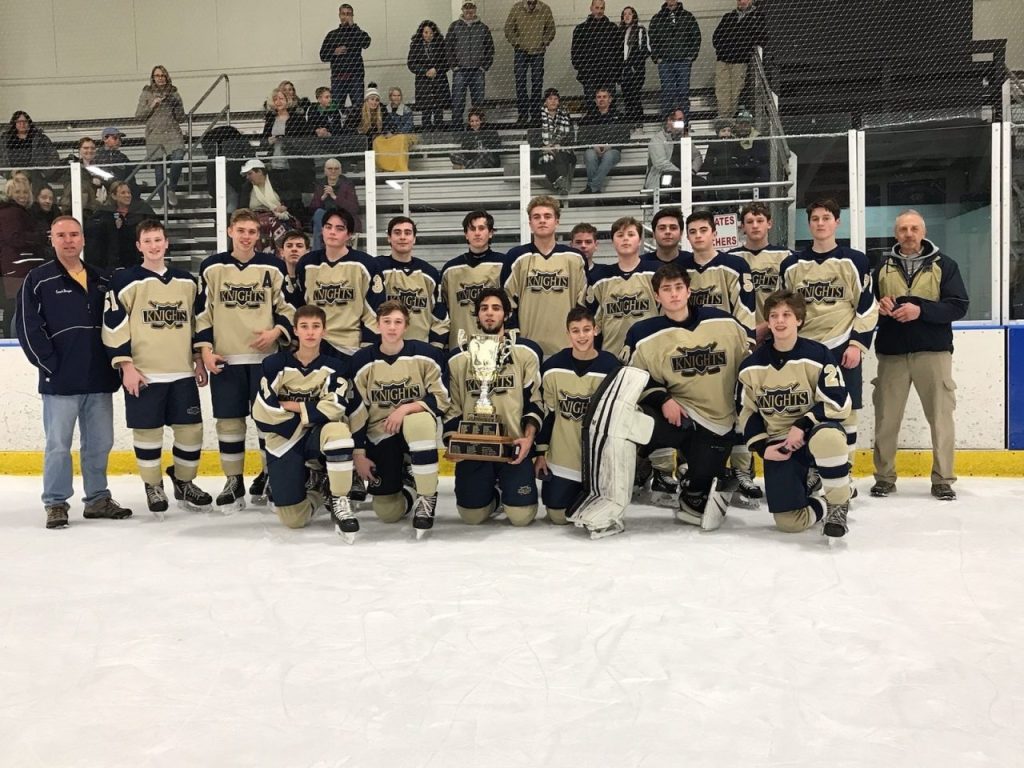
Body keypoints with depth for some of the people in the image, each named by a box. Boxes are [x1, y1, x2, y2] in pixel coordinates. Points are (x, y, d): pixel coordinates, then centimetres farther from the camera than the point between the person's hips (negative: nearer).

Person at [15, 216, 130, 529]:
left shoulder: (102, 280, 13)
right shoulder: (38, 279, -1)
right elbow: (28, 328, -6)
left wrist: (115, 363, 8)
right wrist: (51, 367, -11)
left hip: (99, 379, 4)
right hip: (60, 380, -4)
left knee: (100, 443, 10)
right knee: (58, 445, 1)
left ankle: (97, 499, 21)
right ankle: (56, 503, 11)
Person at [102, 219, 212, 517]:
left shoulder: (187, 281, 11)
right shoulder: (125, 280, -3)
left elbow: (196, 322, 19)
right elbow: (113, 325, -6)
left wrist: (199, 360, 15)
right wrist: (126, 366, -11)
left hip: (183, 373, 4)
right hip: (143, 375, -4)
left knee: (190, 428, 5)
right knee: (148, 431, 2)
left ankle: (184, 483, 24)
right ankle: (153, 487, 18)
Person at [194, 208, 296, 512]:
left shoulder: (273, 266, 4)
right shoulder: (212, 267, 5)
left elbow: (288, 308, 8)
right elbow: (202, 311, 7)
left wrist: (276, 332, -9)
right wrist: (205, 348, -2)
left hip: (265, 356, 0)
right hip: (225, 358, 1)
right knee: (229, 420, 4)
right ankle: (233, 482, 15)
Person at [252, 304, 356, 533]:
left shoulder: (332, 366, -4)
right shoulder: (275, 364, -7)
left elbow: (333, 409, -18)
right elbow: (262, 414, -13)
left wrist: (292, 406, -15)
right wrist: (311, 415, -12)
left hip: (318, 436, 0)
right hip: (284, 441, 0)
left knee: (337, 430, -39)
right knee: (294, 519, -7)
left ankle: (339, 501, -22)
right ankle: (314, 485, 28)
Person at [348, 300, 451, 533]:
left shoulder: (426, 354, -10)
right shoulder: (362, 361, -6)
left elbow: (442, 400, -9)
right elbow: (355, 411, -1)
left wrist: (407, 408, -23)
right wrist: (358, 454, -2)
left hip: (417, 422, -1)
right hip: (378, 434, 1)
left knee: (420, 422, -41)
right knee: (387, 513, -8)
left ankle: (426, 499, -21)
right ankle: (403, 494, 33)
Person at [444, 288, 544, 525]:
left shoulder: (526, 351, 4)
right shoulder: (458, 357, 8)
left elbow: (535, 400, 3)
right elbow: (452, 407, 9)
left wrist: (528, 437, -12)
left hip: (514, 445, -1)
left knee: (521, 516, -10)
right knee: (472, 516, -6)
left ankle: (506, 485, 24)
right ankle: (493, 492, 28)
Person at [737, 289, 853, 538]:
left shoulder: (818, 355, -10)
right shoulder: (751, 366, 0)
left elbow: (838, 403, -14)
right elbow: (747, 412, 8)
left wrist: (802, 426, -23)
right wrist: (762, 446, -5)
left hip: (814, 430, -2)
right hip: (777, 443, 2)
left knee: (826, 438, -43)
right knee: (789, 522, -12)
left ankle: (838, 505, -17)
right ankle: (822, 505, 24)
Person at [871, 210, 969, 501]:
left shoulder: (944, 265, 4)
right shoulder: (883, 268, 12)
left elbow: (958, 306, -5)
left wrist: (920, 310, -18)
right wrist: (879, 307, -8)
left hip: (933, 351, -2)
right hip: (891, 352, 2)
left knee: (941, 415, -1)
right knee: (886, 417, 4)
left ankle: (943, 479, 8)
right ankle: (884, 476, 15)